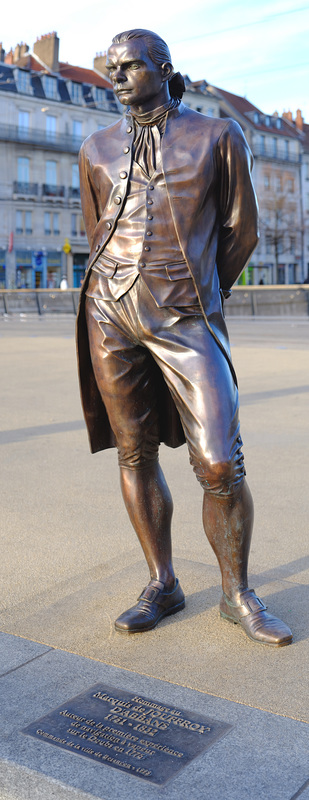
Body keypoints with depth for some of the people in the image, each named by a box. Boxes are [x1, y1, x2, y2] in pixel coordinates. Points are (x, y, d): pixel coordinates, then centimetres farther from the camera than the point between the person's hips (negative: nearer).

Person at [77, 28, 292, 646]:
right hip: (111, 313, 3)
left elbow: (240, 232, 11)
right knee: (135, 454, 4)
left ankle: (237, 595, 13)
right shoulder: (97, 149, 14)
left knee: (221, 466, -8)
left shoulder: (219, 137, 7)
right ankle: (162, 587, 20)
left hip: (186, 319, -2)